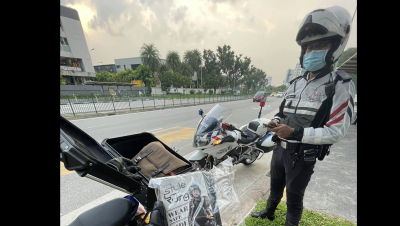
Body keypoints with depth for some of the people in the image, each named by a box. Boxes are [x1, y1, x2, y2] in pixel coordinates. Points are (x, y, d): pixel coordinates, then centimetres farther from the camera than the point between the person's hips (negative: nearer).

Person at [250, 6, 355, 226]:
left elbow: (336, 132, -18)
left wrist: (295, 133, -28)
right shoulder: (295, 83, 6)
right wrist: (276, 121, -9)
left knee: (294, 196, 16)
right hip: (279, 148, 7)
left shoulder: (340, 86, -13)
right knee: (275, 186, 28)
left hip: (303, 156, -6)